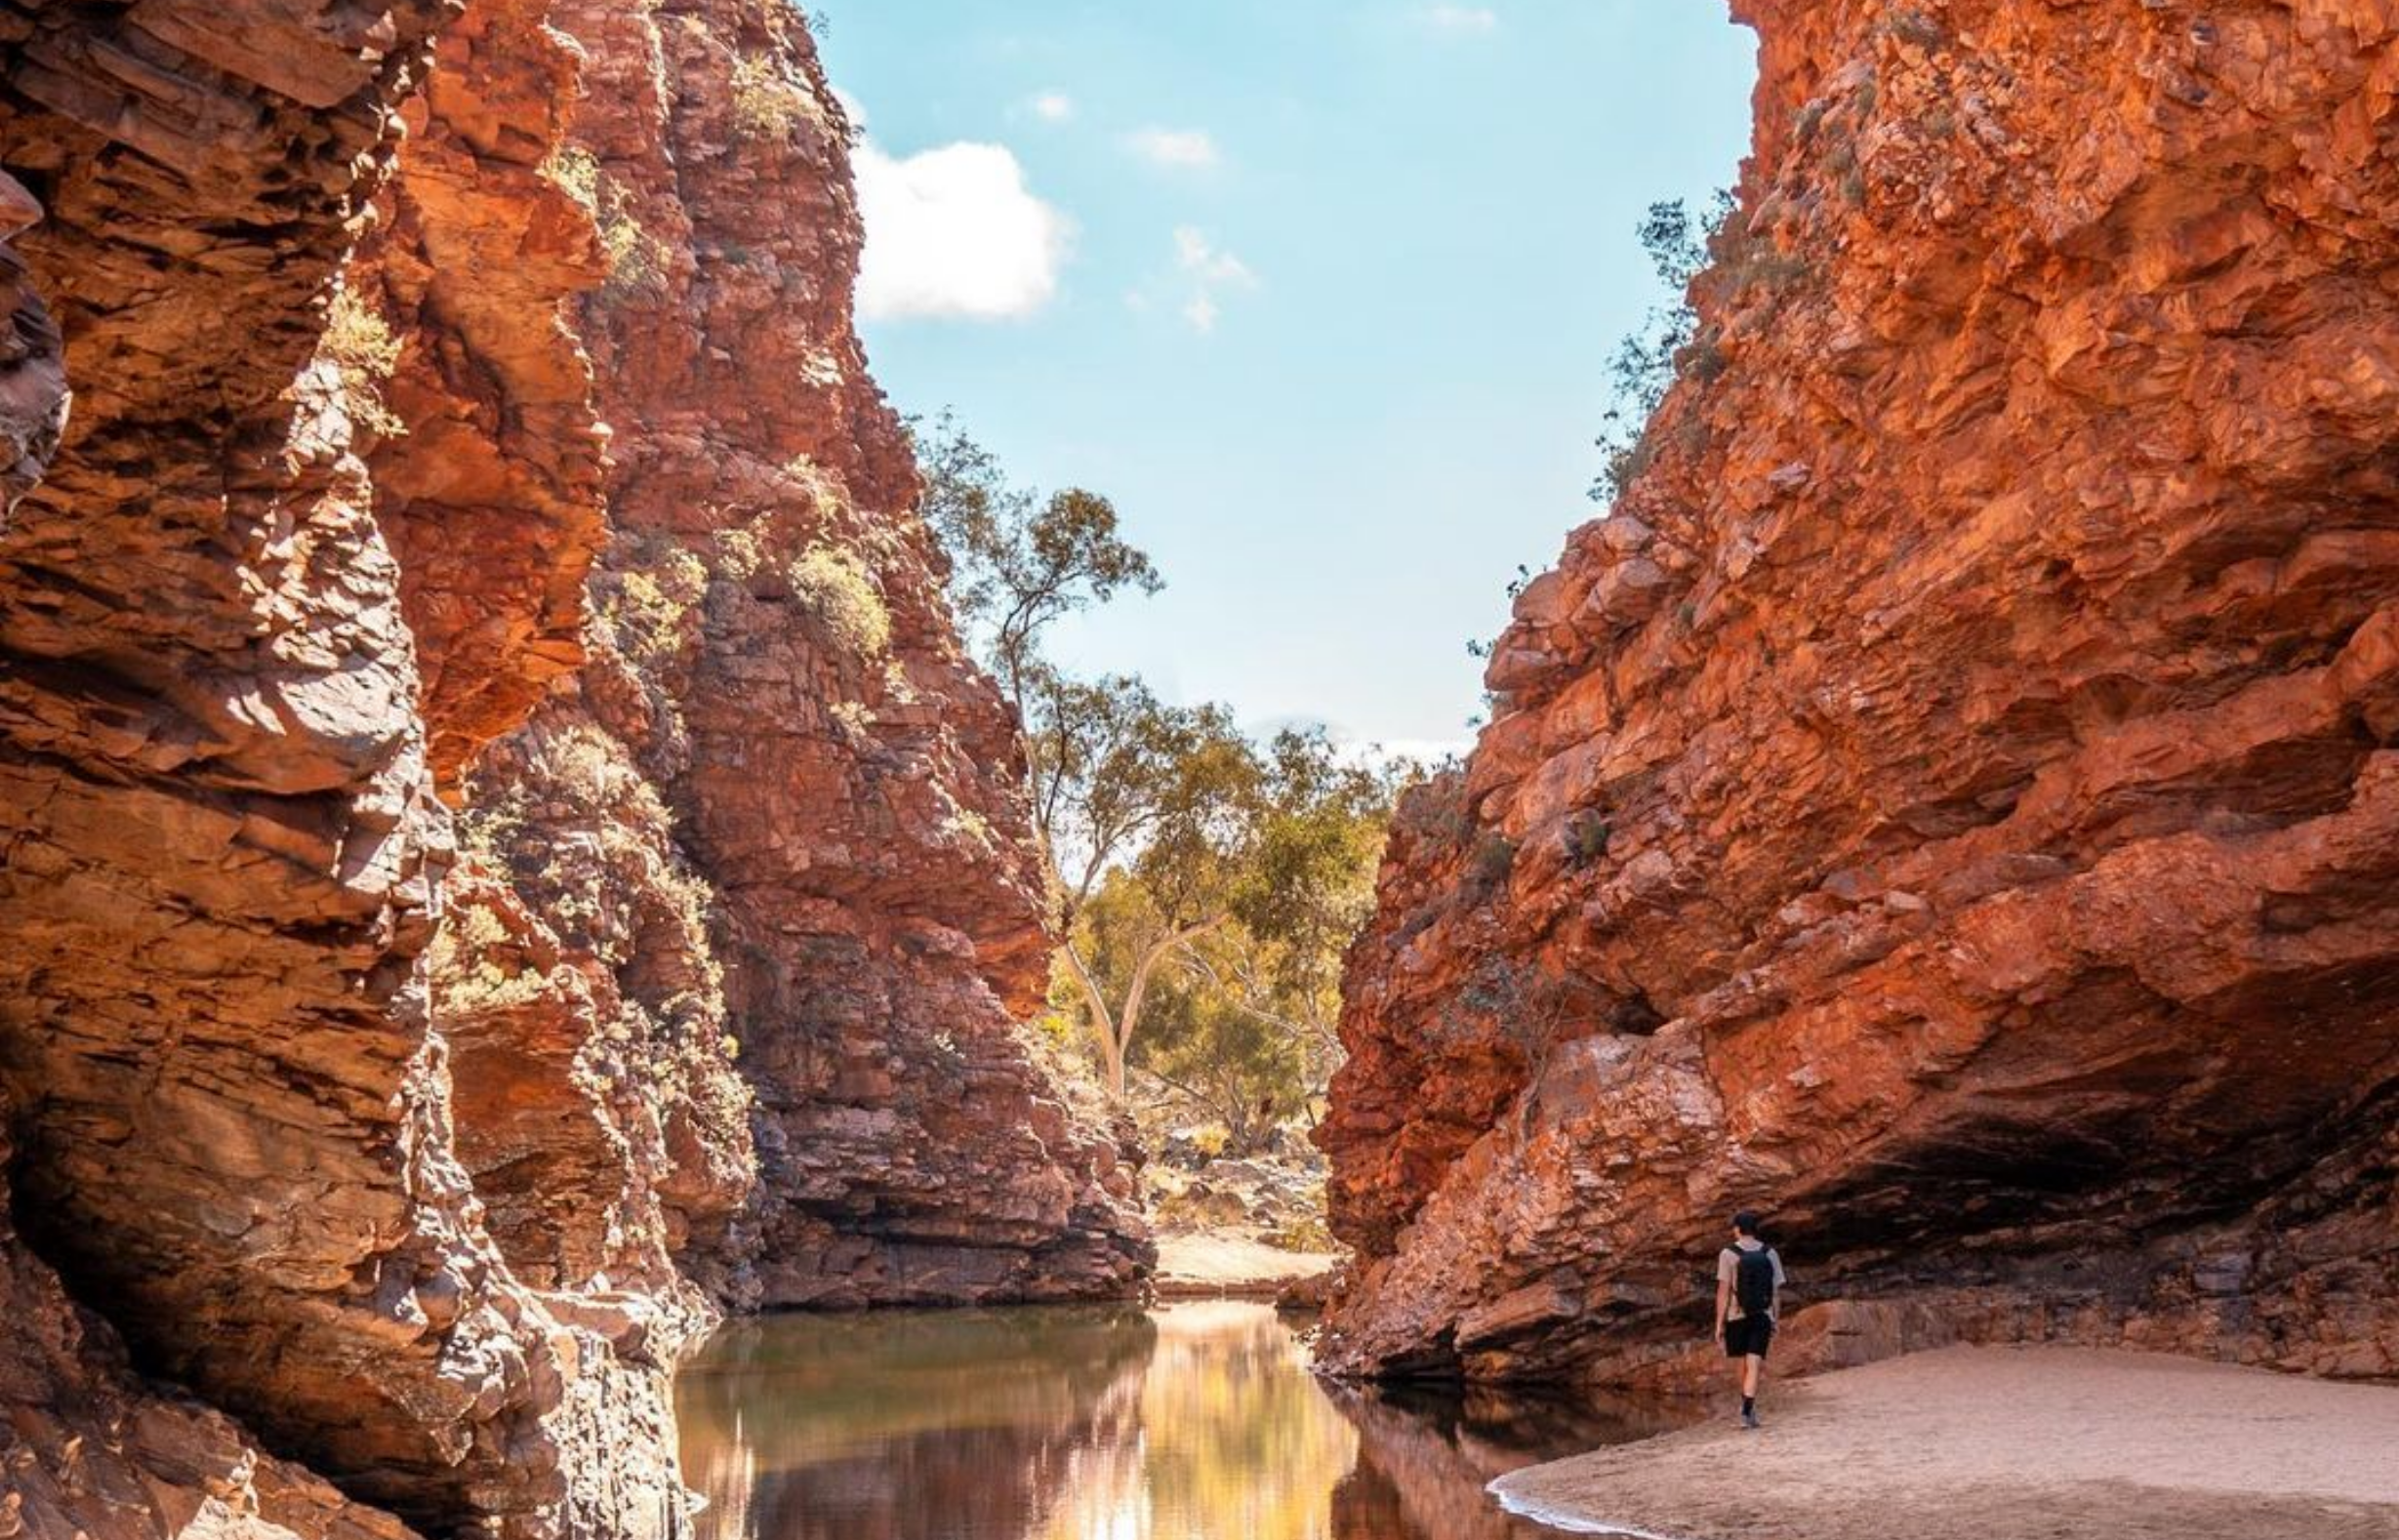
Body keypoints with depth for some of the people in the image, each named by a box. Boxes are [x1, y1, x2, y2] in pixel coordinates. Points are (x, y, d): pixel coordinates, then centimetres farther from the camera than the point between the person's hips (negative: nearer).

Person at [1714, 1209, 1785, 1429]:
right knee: (1753, 1366, -3)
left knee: (1743, 1364, 16)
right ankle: (1747, 1412, -15)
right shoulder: (1771, 1254, 3)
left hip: (1736, 1318, -1)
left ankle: (1748, 1409, 28)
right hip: (1762, 1317, 1)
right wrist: (1774, 1321, 14)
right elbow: (1777, 1291, 5)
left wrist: (1719, 1323, -5)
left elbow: (1723, 1291, -10)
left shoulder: (1728, 1254, -7)